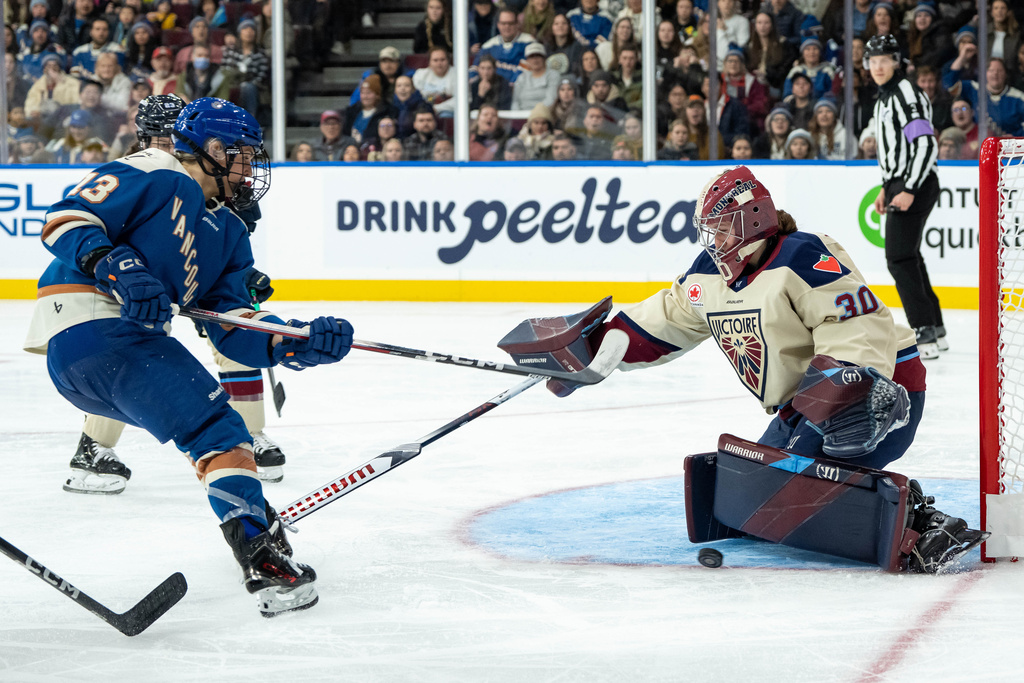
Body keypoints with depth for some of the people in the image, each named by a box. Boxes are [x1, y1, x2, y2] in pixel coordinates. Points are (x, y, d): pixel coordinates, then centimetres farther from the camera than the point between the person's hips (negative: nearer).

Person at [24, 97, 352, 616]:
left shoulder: (228, 233, 23)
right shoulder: (156, 178, -2)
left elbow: (232, 331, 15)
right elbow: (67, 219, -10)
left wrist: (299, 344, -1)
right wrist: (114, 265, -26)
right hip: (89, 325, -10)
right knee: (211, 422, -18)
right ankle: (263, 556, -26)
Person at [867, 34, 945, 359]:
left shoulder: (906, 94, -15)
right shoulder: (884, 97, 17)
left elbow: (926, 145, -23)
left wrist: (909, 191, -25)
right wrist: (886, 187, 21)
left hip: (916, 186, -11)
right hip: (900, 185, 11)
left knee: (899, 257, -15)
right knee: (908, 257, 15)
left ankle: (924, 334, -17)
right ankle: (935, 329, 22)